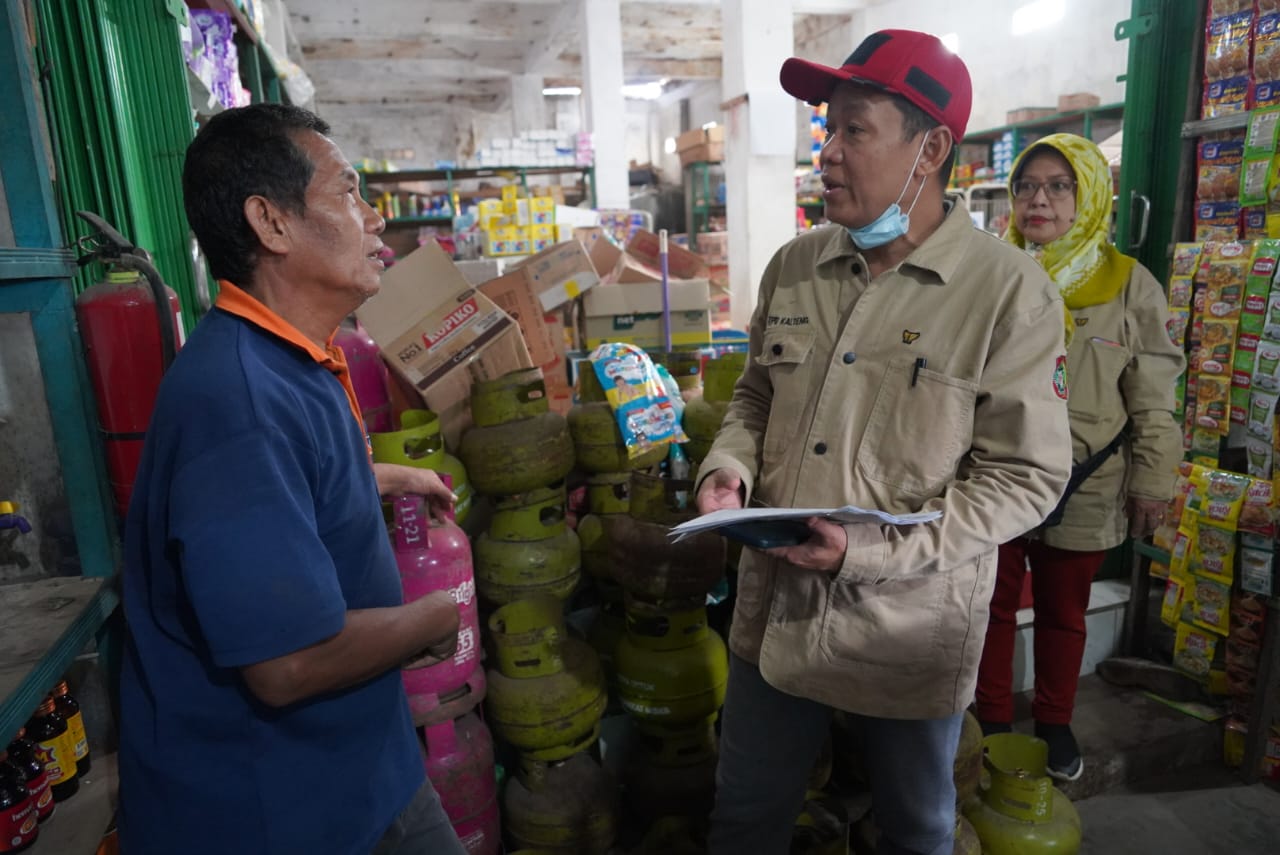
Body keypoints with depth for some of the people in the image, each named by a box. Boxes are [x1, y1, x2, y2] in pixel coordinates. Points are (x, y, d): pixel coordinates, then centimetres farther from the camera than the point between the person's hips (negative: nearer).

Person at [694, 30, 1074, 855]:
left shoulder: (1010, 289, -15)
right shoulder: (794, 266, 0)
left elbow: (1027, 473, -13)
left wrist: (873, 550, -21)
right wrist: (729, 470, -8)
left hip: (911, 631, -3)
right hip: (774, 610, 4)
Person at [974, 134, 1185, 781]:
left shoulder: (1130, 285, -3)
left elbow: (1152, 398, 1)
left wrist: (1152, 481, 0)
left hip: (1083, 490, 0)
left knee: (1063, 612, 17)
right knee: (995, 604, 13)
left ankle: (1054, 723, 38)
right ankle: (991, 721, 33)